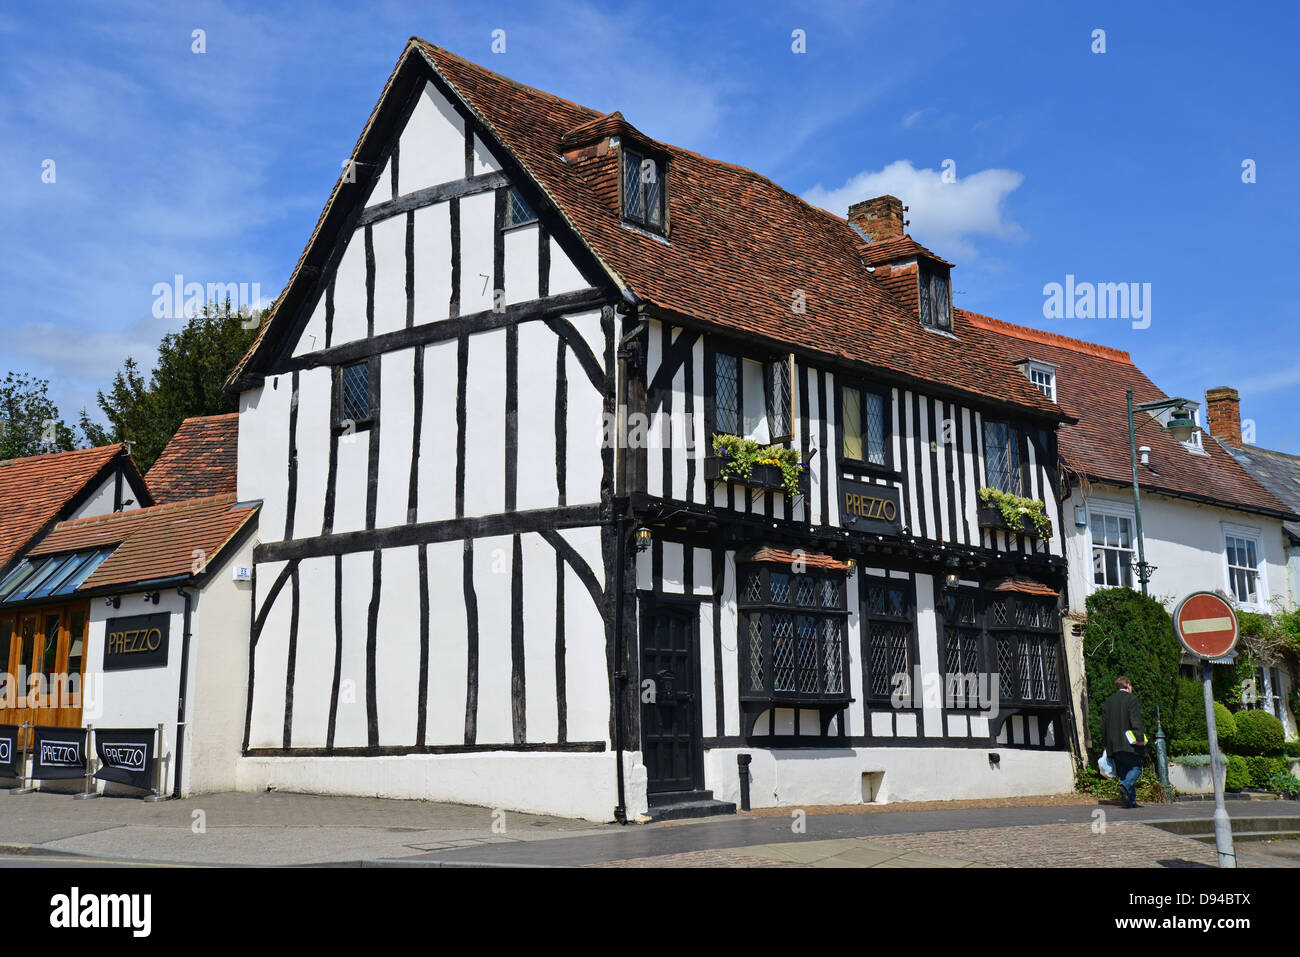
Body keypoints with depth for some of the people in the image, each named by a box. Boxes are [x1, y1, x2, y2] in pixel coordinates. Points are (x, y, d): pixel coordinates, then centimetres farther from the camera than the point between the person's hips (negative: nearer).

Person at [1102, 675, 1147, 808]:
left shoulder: (1108, 701, 17)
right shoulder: (1131, 699, -2)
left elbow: (1104, 724, 17)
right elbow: (1136, 720, -13)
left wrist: (1106, 743, 21)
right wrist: (1140, 738, -16)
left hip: (1113, 745, 6)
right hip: (1128, 743, -6)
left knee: (1123, 771, 7)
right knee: (1136, 767, 0)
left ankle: (1131, 800, 4)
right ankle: (1125, 786, -26)